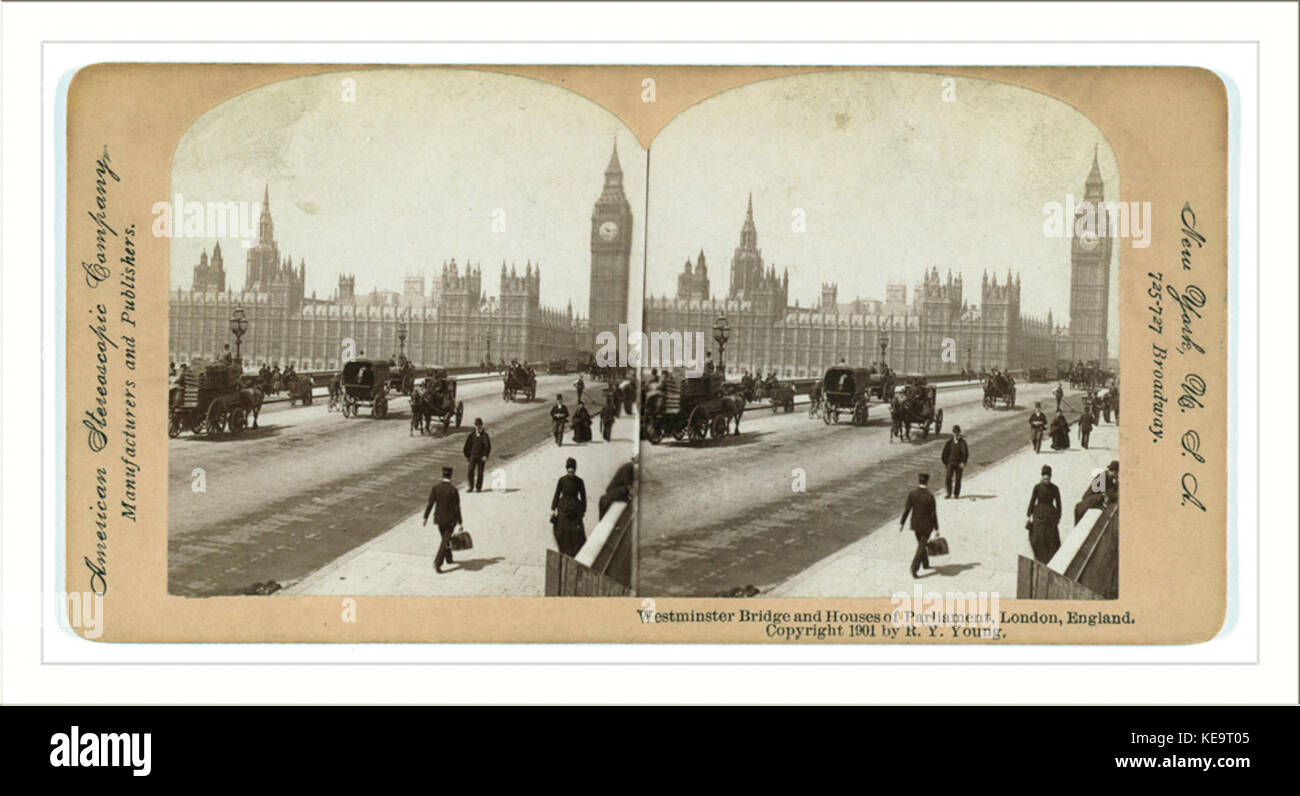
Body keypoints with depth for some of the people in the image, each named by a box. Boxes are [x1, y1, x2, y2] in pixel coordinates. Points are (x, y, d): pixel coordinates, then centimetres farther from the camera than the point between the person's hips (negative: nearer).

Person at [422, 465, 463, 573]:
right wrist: (460, 523, -6)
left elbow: (430, 504, -8)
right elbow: (456, 508, -15)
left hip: (439, 518, 4)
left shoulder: (435, 488, -10)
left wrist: (426, 517, 2)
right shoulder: (454, 491, -19)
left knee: (445, 538, 25)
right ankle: (437, 563, -9)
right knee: (445, 542, 2)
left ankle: (449, 559, 39)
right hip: (450, 519, -4)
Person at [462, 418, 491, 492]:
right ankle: (470, 487, -9)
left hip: (481, 457, -2)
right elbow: (467, 446, 12)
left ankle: (478, 487, 10)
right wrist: (467, 456, 9)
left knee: (480, 472, 1)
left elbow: (488, 447, -5)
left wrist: (485, 456, -14)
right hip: (473, 455, 2)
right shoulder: (471, 435, 5)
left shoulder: (485, 435, -4)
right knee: (471, 471, -11)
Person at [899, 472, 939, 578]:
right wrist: (936, 529, -6)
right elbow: (934, 514, -15)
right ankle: (914, 569, -9)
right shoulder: (930, 497, -20)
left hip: (915, 525, 4)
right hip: (926, 525, -4)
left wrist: (901, 523, 2)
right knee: (921, 547, 2)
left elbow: (906, 510, -8)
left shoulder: (912, 494, -11)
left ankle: (925, 564, 38)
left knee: (921, 544, 24)